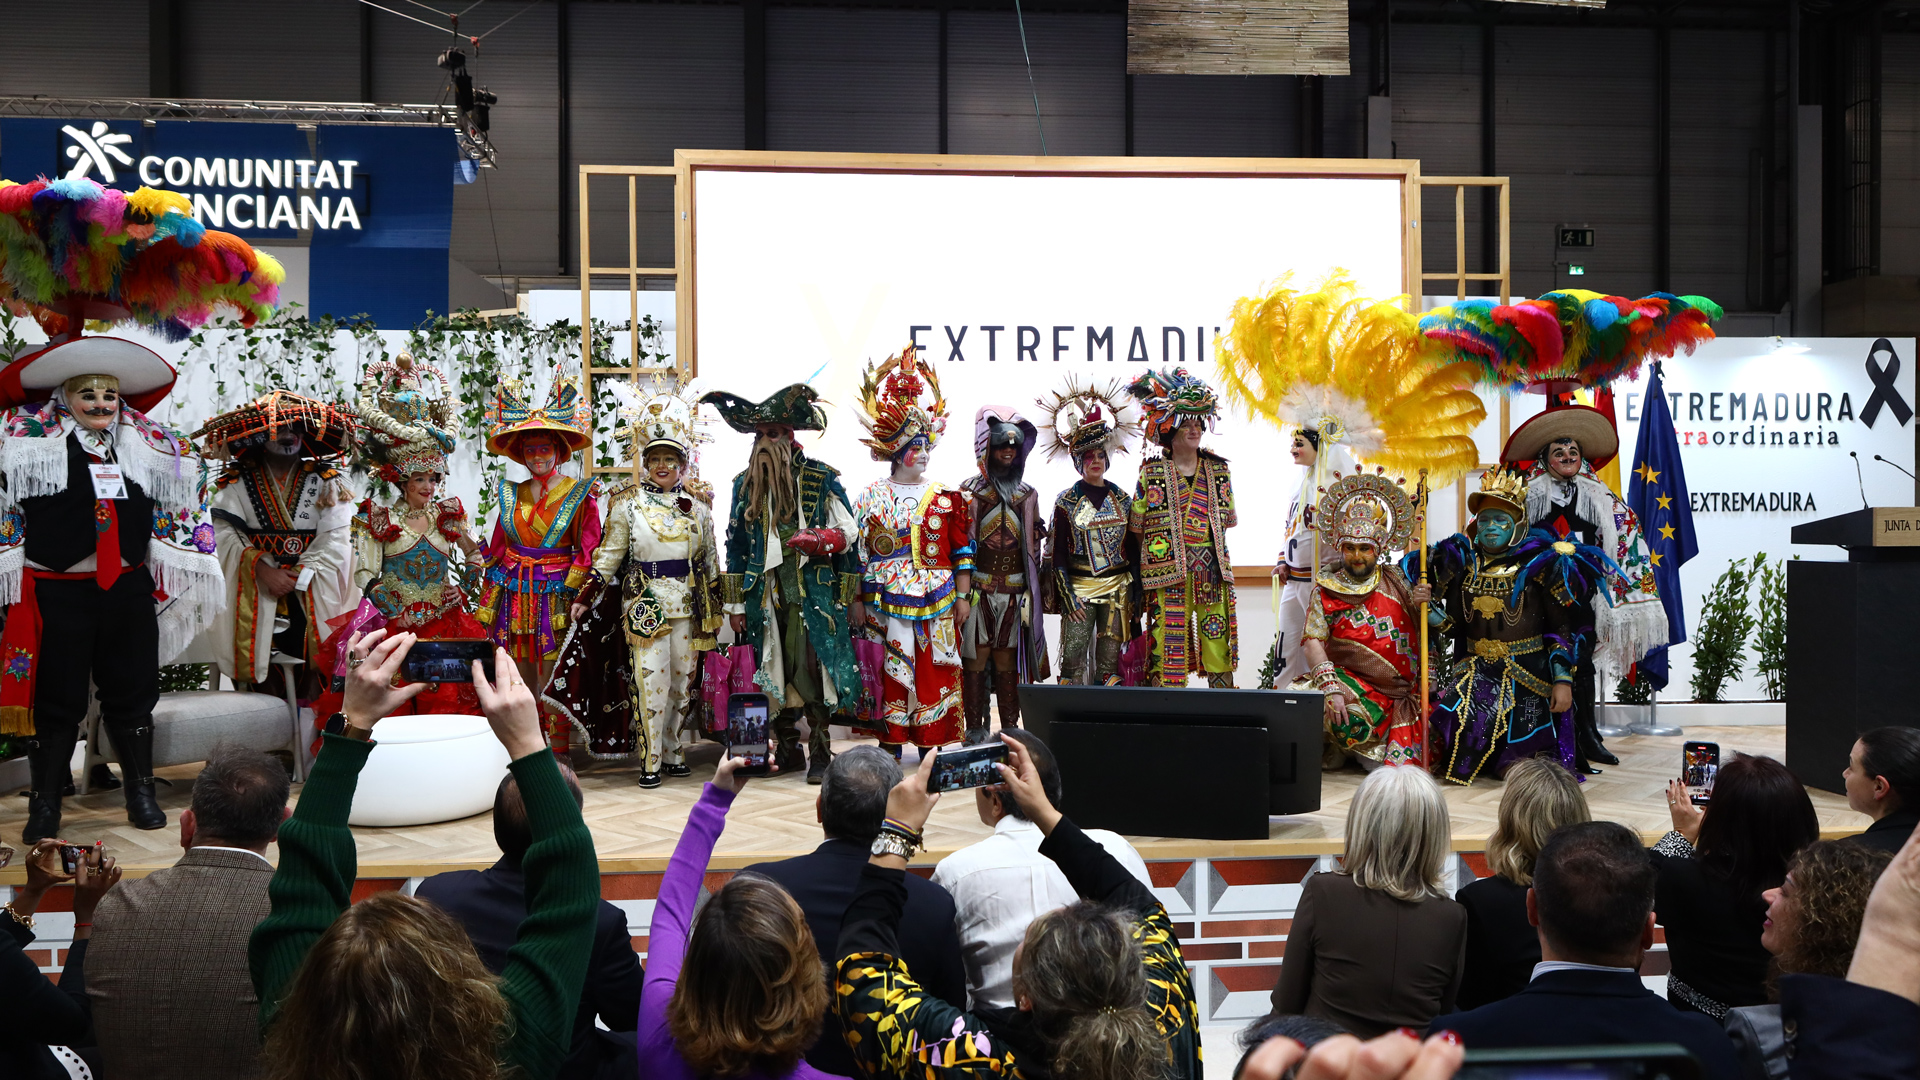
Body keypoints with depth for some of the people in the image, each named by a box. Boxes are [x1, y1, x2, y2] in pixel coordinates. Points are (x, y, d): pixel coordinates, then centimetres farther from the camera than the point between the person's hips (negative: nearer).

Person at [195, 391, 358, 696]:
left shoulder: (325, 481, 9)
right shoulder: (238, 481, 9)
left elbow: (334, 539, 0)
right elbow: (226, 534, -3)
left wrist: (298, 577, -13)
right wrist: (264, 571, -16)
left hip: (313, 588, 0)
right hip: (255, 585, 0)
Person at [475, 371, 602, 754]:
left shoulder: (579, 495, 0)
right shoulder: (511, 495, 11)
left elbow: (587, 551, -2)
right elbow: (496, 550, 13)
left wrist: (575, 598, -10)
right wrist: (487, 604, 8)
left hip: (555, 595, -4)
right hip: (513, 595, 4)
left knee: (552, 682, -5)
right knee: (520, 682, 5)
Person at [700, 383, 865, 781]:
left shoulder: (821, 479, 3)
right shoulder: (746, 484, 12)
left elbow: (849, 533, 7)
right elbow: (735, 545, 14)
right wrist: (735, 604, 12)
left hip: (812, 589, -3)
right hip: (765, 593, 3)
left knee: (811, 668, -10)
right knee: (774, 672, 5)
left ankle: (820, 754, -3)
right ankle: (788, 751, 16)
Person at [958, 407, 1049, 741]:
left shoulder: (1027, 494, 13)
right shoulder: (969, 491, 4)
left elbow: (1034, 544, 14)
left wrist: (1034, 588, 7)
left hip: (1014, 588, 2)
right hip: (977, 585, -2)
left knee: (1008, 657, 4)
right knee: (975, 655, -4)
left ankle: (1010, 728, 9)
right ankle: (975, 728, 2)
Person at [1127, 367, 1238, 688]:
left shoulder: (1218, 470, 11)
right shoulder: (1152, 473, 1)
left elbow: (1225, 521, 17)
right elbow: (1137, 526, 3)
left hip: (1212, 569, 3)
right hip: (1168, 573, -3)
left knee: (1218, 644, 2)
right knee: (1167, 649, -4)